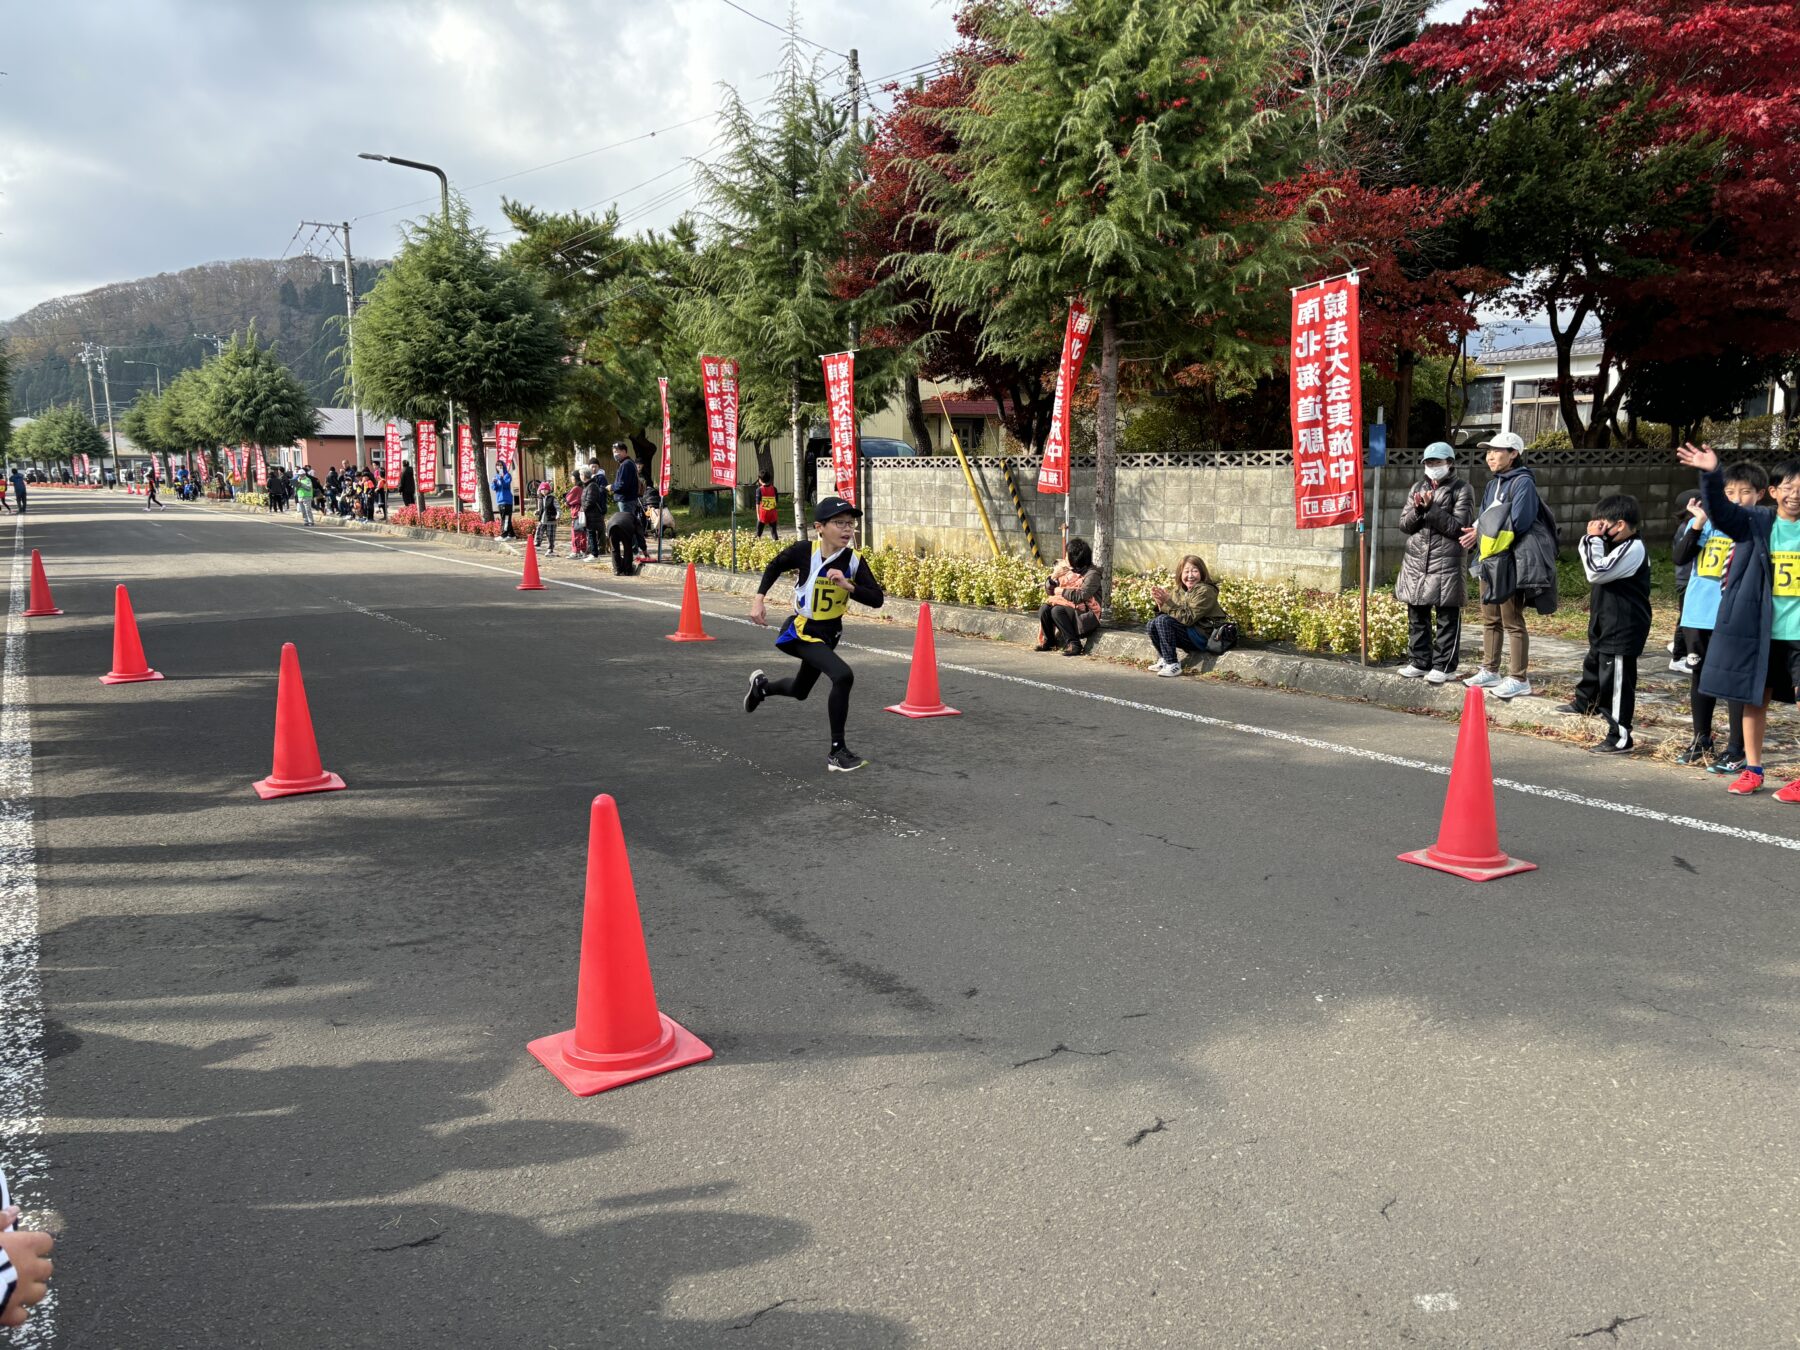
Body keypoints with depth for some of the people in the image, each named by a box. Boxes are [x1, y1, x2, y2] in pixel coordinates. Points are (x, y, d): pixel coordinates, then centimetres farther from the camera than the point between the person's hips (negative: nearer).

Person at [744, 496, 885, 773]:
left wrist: (848, 585, -29)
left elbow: (877, 599, -15)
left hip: (830, 633, 6)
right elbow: (774, 567, 2)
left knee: (800, 690, 28)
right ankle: (837, 752, -18)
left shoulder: (853, 560, -11)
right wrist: (758, 599, -6)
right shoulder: (803, 551, -18)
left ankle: (761, 685, 62)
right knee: (843, 676, -30)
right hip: (803, 632, -6)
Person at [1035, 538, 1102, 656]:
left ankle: (1073, 644, -24)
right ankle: (1049, 641, 3)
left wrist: (1062, 591, -13)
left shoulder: (1091, 574, -12)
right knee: (1044, 609, -15)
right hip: (1069, 608, 7)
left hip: (1085, 614, -7)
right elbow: (1049, 590, 10)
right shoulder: (1068, 571, 8)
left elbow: (1082, 596, -25)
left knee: (1057, 610, -29)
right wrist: (1054, 577, -9)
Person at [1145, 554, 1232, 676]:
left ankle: (1173, 665, -18)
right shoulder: (1178, 591, 8)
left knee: (1163, 621, -22)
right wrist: (1161, 602, -15)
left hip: (1205, 636, -8)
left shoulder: (1205, 591, -15)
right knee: (1152, 625, -1)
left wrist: (1167, 601, -26)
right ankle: (1164, 660, 13)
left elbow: (1188, 618, -24)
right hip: (1190, 634, 8)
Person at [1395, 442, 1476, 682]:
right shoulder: (1417, 488, 14)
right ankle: (1419, 662, 19)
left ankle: (1444, 666, 5)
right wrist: (1418, 510, -10)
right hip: (1416, 561, 5)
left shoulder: (1462, 489, -1)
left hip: (1447, 563, -5)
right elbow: (1404, 525, 9)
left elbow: (1459, 527, -11)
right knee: (1417, 615, 10)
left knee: (1447, 617, 0)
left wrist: (1432, 509, -15)